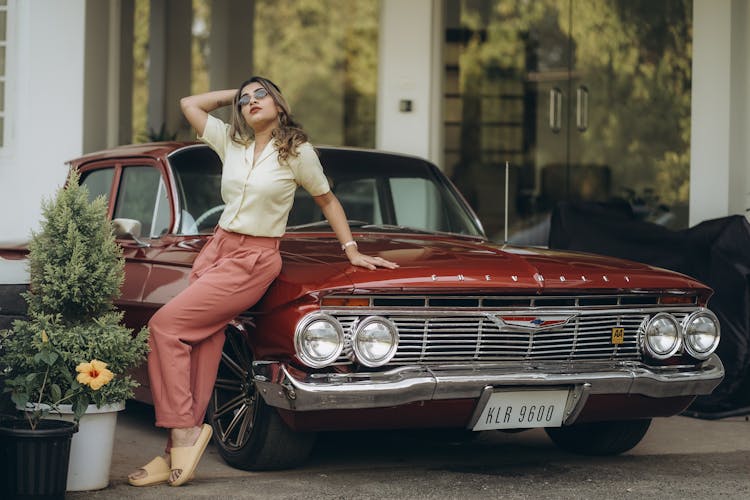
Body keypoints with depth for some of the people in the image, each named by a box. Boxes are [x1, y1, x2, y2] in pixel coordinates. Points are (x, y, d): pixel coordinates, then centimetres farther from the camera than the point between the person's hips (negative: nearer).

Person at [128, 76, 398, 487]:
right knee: (202, 346, -3)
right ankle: (179, 452, -2)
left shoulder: (297, 152, -2)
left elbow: (327, 200, 9)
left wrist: (352, 251, 6)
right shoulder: (231, 142, 10)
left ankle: (184, 433, -13)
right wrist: (236, 94, 16)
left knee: (166, 325, -18)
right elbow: (189, 104, 19)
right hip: (215, 250, 5)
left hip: (254, 261, -5)